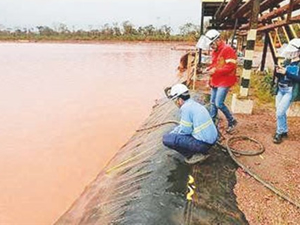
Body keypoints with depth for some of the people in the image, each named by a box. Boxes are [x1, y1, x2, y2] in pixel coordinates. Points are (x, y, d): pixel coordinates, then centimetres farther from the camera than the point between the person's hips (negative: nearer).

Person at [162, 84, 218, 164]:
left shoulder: (186, 107, -16)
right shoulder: (194, 104, 11)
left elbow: (185, 130, -12)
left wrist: (172, 133, 6)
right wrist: (173, 132, 17)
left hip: (203, 143, -9)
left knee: (166, 138, -11)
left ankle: (193, 156, 0)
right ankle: (202, 152, 18)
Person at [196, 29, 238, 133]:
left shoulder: (228, 49, -15)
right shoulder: (214, 51, 11)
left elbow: (230, 67, -21)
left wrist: (215, 71, -22)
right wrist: (209, 68, 1)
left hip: (224, 81, -9)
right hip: (215, 81, 9)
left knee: (219, 103, -12)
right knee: (213, 102, 12)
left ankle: (232, 121, 8)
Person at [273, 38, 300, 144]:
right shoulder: (287, 61, 9)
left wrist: (286, 72, -27)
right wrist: (277, 71, -10)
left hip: (290, 91, -7)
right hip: (280, 89, 7)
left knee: (279, 112, -11)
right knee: (281, 112, 14)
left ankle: (279, 133, 8)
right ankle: (284, 131, 32)